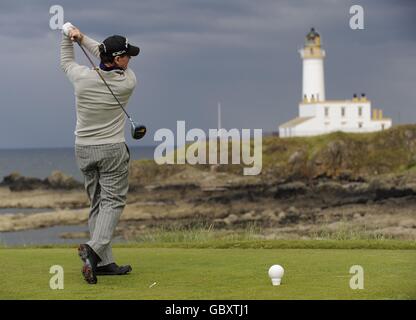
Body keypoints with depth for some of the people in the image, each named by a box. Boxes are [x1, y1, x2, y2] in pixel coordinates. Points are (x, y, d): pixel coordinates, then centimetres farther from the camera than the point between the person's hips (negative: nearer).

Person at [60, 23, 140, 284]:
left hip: (84, 150, 4)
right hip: (112, 150, -4)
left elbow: (66, 62, 16)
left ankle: (104, 262, 8)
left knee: (98, 204, 11)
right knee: (113, 202, -5)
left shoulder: (82, 77, -8)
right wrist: (82, 39, 3)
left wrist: (69, 37, 22)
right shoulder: (128, 82, -12)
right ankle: (95, 248, -30)